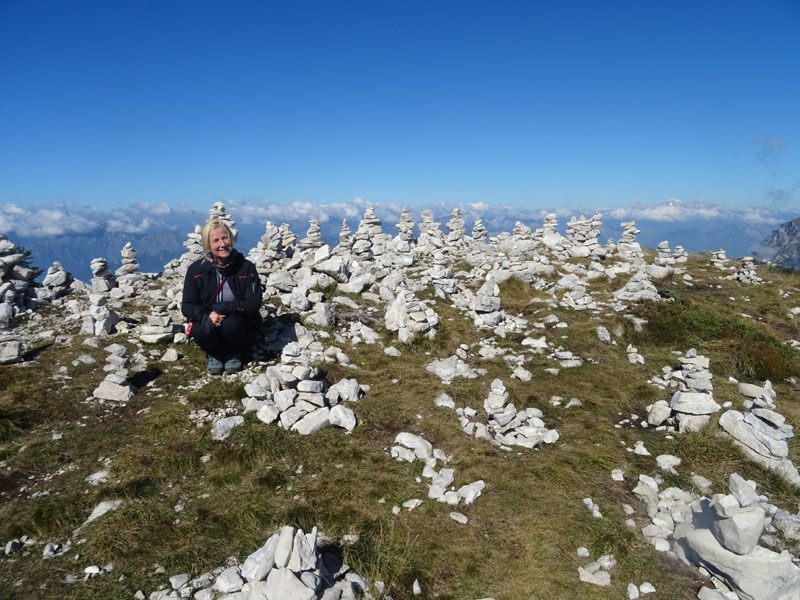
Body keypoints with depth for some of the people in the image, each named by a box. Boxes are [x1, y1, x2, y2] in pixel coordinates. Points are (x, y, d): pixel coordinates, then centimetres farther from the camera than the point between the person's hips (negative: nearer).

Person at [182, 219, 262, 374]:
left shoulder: (246, 267, -9)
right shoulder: (196, 269, -5)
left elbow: (254, 303, -13)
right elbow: (187, 306, -5)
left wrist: (225, 307, -29)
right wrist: (207, 315, -28)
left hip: (240, 325, -1)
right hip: (208, 321, 1)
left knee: (231, 324, -34)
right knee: (201, 331, -32)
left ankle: (234, 353, 2)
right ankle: (214, 354, 5)